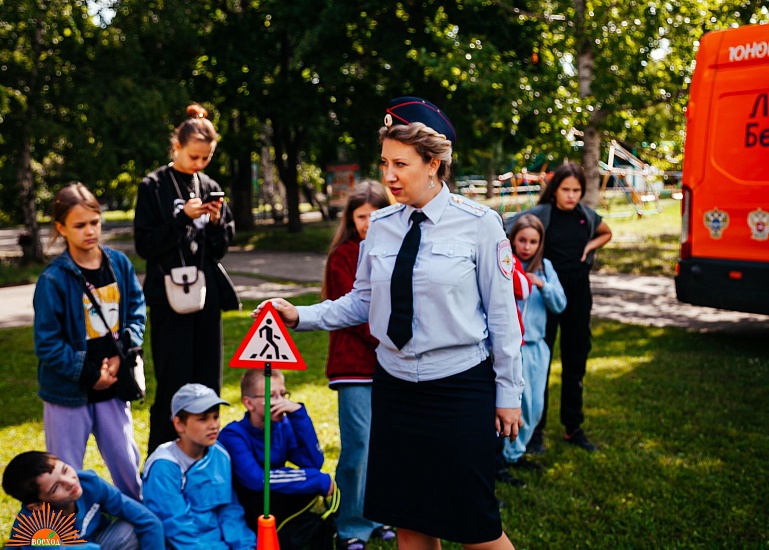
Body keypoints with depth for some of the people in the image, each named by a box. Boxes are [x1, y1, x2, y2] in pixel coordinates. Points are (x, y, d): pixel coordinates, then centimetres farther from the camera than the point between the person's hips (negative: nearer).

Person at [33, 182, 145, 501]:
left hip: (113, 385, 4)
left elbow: (137, 308, 6)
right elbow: (47, 343, -13)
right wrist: (88, 374, -13)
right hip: (68, 391, -4)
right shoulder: (53, 279, -15)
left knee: (127, 463, 15)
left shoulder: (119, 263, -1)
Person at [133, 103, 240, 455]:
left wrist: (216, 222, -6)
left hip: (207, 294, 5)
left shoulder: (210, 188, 11)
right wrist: (182, 217, -16)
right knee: (174, 386, -6)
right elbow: (145, 245, -8)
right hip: (170, 297, -5)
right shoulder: (154, 187, -3)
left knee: (208, 384, 9)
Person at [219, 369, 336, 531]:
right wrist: (320, 480, -32)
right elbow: (255, 479, -34)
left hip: (273, 509, 6)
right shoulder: (233, 435, -18)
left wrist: (298, 413, -22)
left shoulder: (283, 426, -1)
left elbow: (314, 462, -15)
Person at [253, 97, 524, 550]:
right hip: (394, 385, 5)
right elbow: (362, 302, 10)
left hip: (460, 389, -4)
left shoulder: (479, 224, -8)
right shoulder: (381, 226, 4)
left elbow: (502, 313, -6)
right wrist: (302, 316, -2)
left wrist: (509, 393, -4)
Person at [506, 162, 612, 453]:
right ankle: (536, 431, 11)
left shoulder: (586, 216, 3)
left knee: (575, 363, 13)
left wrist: (591, 246, 4)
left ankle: (573, 428, 25)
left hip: (578, 296, 5)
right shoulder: (539, 215, -11)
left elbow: (606, 233, 23)